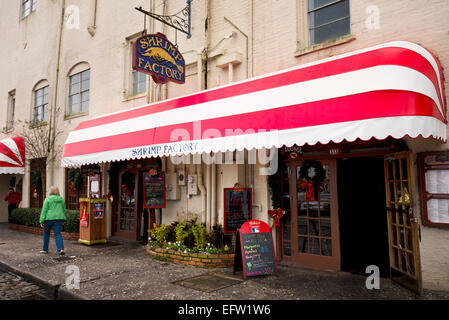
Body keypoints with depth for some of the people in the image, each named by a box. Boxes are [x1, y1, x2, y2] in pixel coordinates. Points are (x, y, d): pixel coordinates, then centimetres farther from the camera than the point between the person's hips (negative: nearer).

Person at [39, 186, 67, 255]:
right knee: (57, 234, 0)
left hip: (49, 218, -3)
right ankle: (61, 249, -15)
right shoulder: (61, 199, 9)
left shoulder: (48, 199, -4)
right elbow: (64, 210, 14)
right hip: (59, 218, 3)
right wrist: (62, 219, 23)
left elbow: (44, 210, -7)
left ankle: (45, 249, 24)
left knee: (46, 234, 14)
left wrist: (41, 221, -4)